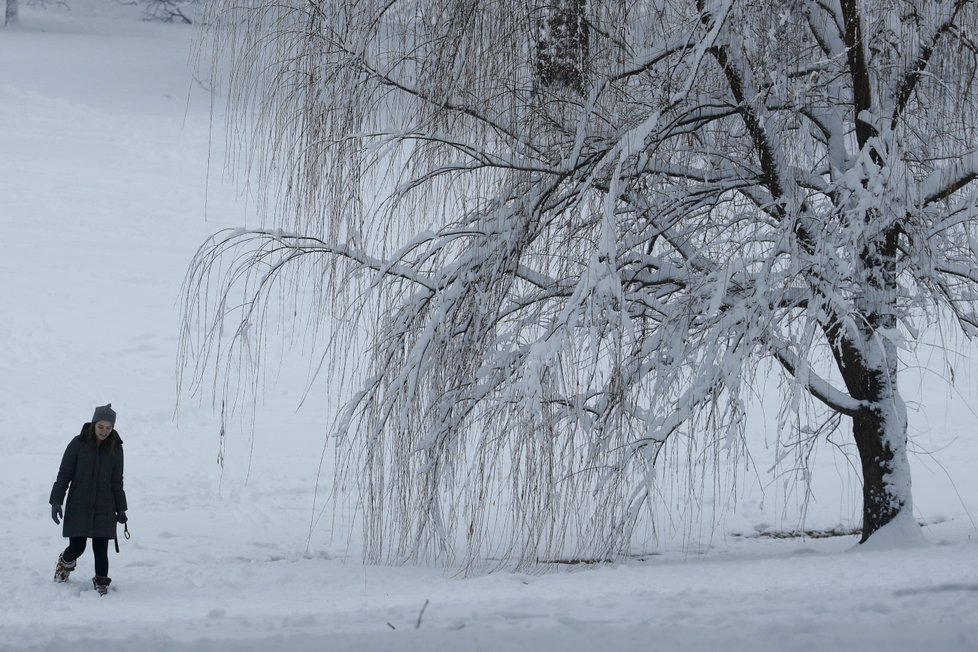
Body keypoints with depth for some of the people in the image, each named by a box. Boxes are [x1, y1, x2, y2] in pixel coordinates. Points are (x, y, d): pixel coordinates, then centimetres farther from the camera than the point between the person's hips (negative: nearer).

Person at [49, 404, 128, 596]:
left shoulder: (115, 448, 3)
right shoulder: (78, 444, -5)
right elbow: (64, 474, -1)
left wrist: (121, 509, 11)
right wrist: (56, 501, -6)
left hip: (104, 508, 2)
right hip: (78, 506, -2)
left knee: (101, 549, -2)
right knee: (77, 547, 1)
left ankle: (101, 581, 15)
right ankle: (66, 562, 33)